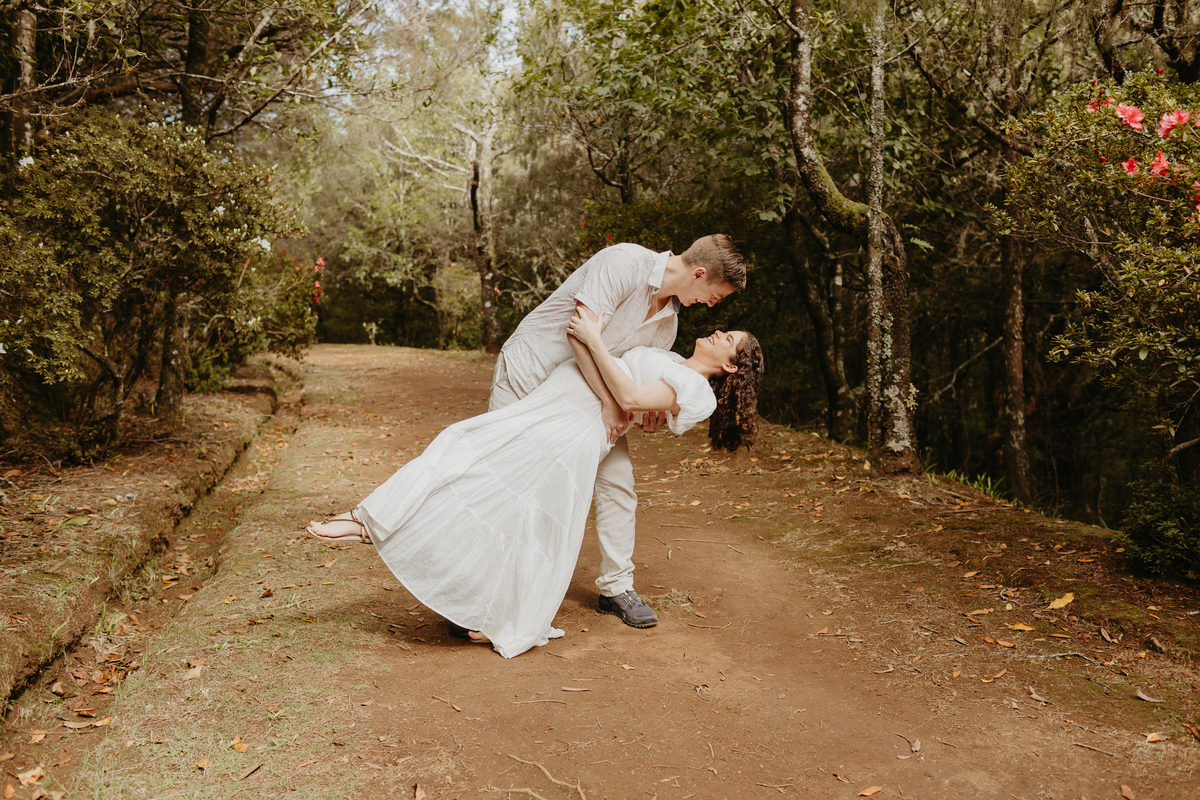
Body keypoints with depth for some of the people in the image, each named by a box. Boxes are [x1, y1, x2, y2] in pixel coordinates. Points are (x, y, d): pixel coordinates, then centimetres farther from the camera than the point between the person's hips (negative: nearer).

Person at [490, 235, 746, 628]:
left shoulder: (668, 321, -1)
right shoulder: (626, 263, -25)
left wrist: (649, 411, -15)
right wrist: (610, 402, -31)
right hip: (528, 372, -6)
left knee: (617, 476, -3)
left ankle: (616, 586, 8)